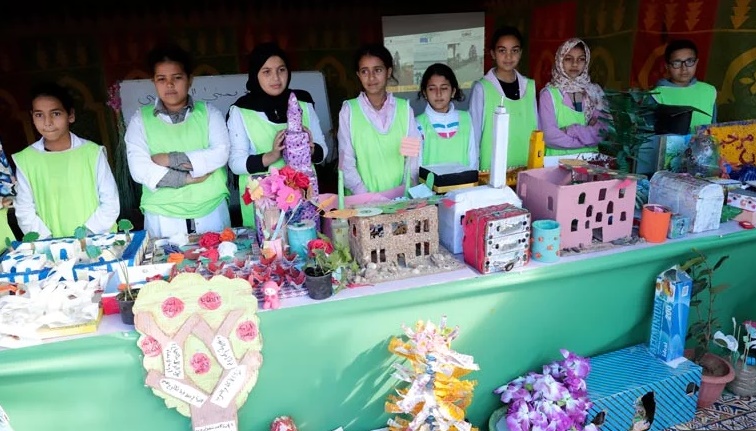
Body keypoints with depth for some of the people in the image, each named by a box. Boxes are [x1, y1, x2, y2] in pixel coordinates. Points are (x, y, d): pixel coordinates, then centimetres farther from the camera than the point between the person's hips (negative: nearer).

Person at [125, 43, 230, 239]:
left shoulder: (208, 112, 4)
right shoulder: (140, 119, 3)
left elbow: (220, 154, -10)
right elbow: (139, 169, -8)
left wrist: (171, 159, -13)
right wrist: (187, 178, -15)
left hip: (211, 212, 1)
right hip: (162, 217, 0)